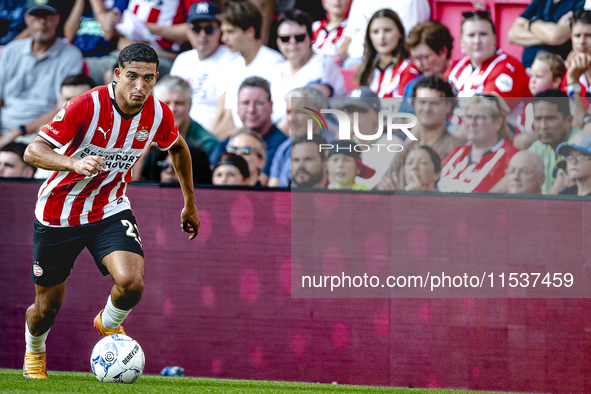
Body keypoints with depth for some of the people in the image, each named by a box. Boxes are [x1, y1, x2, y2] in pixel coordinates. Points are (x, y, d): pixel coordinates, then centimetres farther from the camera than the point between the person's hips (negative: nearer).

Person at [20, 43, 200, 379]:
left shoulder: (159, 115, -11)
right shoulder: (87, 106, -25)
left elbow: (178, 148, 13)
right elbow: (33, 151, -26)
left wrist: (190, 203, 19)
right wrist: (75, 164, -44)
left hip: (110, 210, 2)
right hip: (59, 212, -2)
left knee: (131, 282, -25)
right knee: (46, 309, 7)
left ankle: (109, 325, 11)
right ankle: (34, 351, 45)